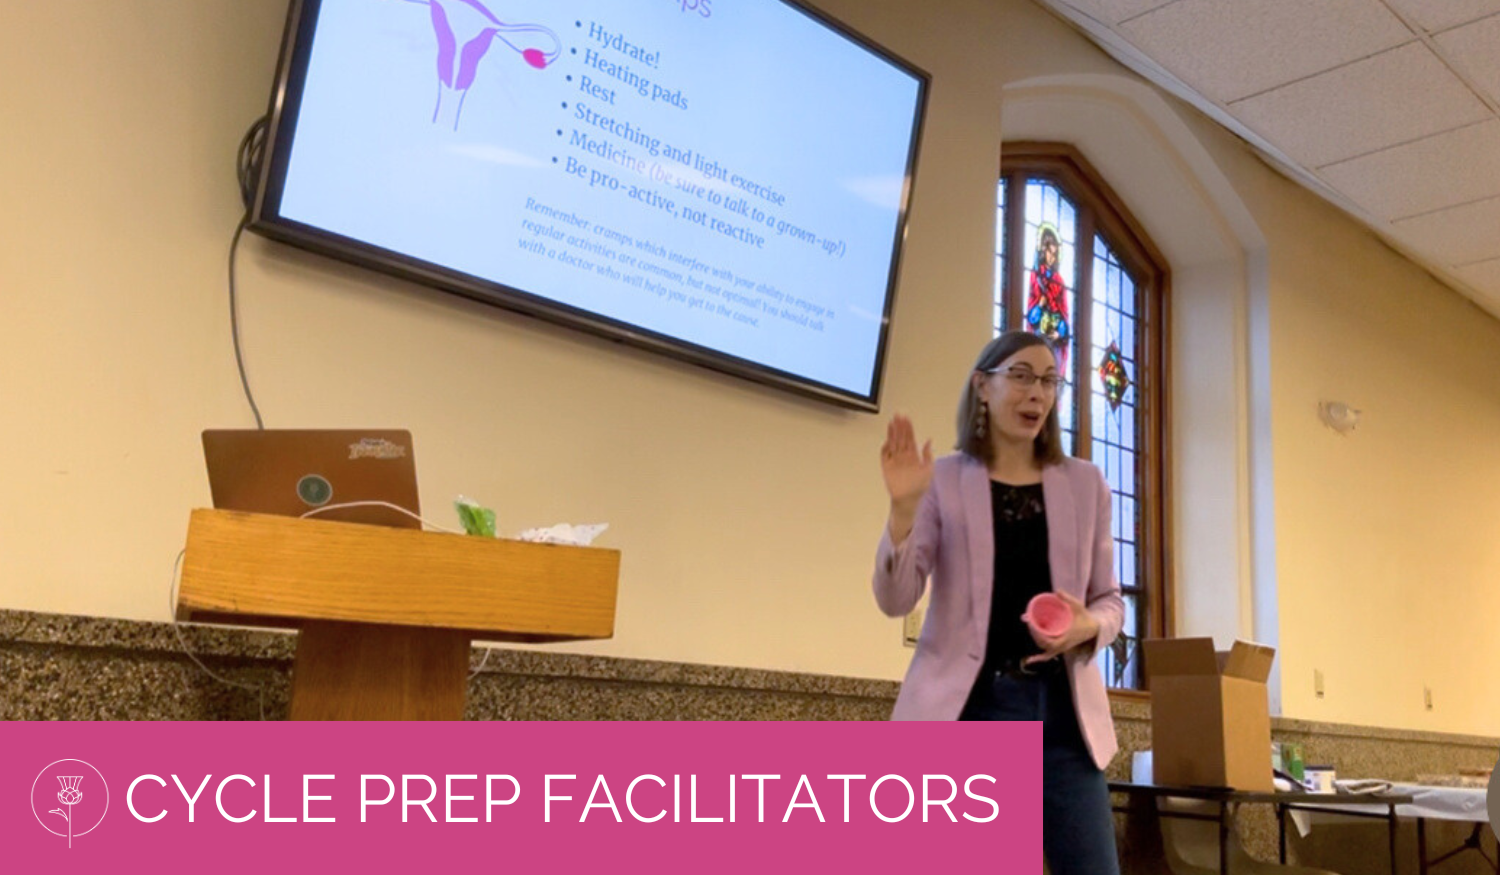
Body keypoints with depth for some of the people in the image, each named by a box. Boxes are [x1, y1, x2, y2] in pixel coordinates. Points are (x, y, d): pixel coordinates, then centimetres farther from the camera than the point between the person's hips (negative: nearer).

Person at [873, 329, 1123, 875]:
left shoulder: (1085, 484, 10)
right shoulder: (942, 480, 1)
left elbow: (1109, 599, 13)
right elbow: (895, 600, -6)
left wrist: (1088, 627, -10)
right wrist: (903, 508, -21)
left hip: (1061, 707, 2)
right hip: (965, 708, -2)